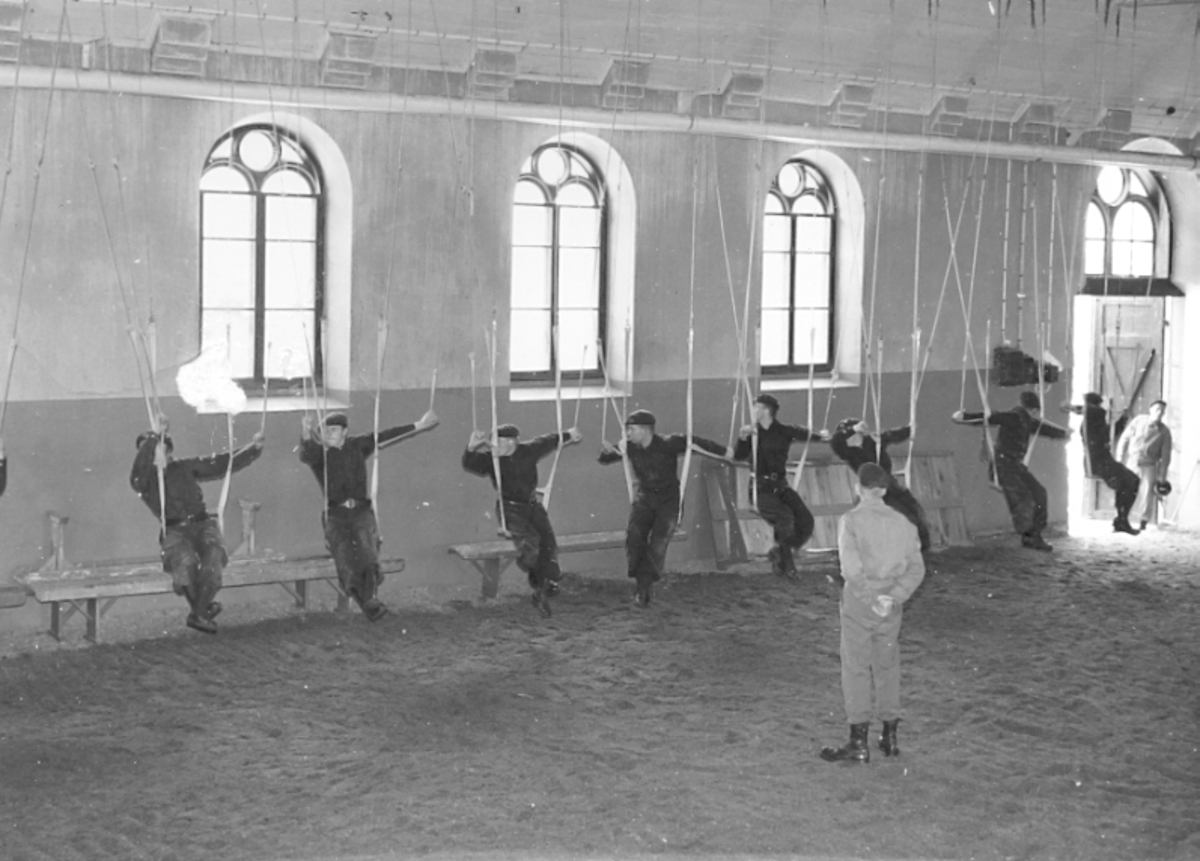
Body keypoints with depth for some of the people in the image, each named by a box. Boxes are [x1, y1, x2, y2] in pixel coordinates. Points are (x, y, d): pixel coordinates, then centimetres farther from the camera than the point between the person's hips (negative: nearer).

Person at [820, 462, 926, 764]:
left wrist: (872, 597, -13)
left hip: (860, 600, -5)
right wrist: (894, 596, -7)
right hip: (891, 604, 5)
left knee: (856, 668, 1)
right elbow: (916, 568, -1)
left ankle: (859, 743, 1)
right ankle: (890, 737, 21)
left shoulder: (852, 520, -10)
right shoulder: (901, 522, 4)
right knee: (888, 666, 15)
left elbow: (852, 568, -20)